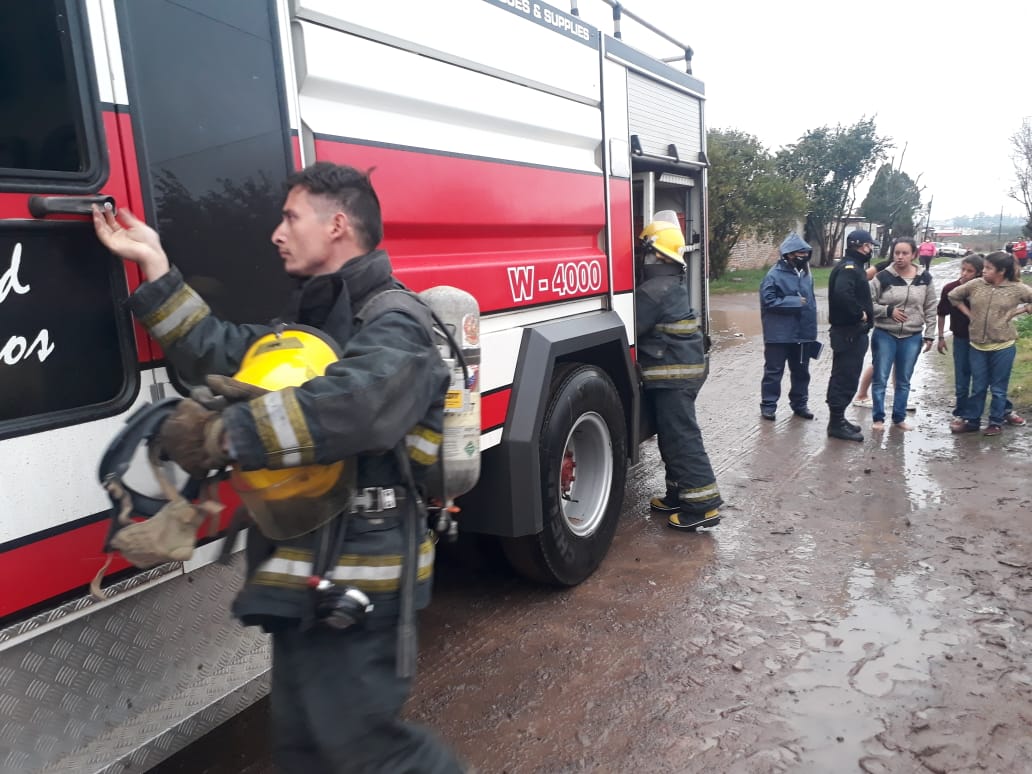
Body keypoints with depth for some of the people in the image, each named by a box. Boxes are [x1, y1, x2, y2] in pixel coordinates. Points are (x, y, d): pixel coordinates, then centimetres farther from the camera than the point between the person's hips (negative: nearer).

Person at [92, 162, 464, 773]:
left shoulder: (392, 324, -15)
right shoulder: (315, 320, 17)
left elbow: (352, 404, -35)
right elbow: (220, 353, 12)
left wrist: (222, 436, -30)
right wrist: (154, 265, 12)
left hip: (355, 582, -9)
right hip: (306, 574, 9)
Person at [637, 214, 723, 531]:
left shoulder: (653, 290, -17)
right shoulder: (674, 283, 16)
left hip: (672, 374, -10)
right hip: (683, 369, 10)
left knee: (681, 437, -7)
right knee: (674, 434, 16)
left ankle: (703, 505, -4)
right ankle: (680, 494, 25)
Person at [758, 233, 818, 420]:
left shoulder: (806, 274, 9)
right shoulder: (775, 275, -12)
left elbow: (811, 301, 17)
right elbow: (769, 301, -19)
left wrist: (811, 329, 13)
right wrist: (795, 302, -17)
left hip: (803, 334, 7)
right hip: (779, 334, -6)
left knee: (801, 371, 16)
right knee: (774, 371, 3)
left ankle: (800, 403, 30)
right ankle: (768, 405, 15)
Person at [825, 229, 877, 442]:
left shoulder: (853, 266, 16)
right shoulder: (849, 267, -16)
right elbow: (842, 293, -34)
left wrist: (864, 312, 7)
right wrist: (860, 313, -23)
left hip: (851, 330, 11)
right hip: (849, 331, -11)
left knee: (843, 376, 16)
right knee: (846, 378, -6)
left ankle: (837, 418, 25)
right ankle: (837, 423, 0)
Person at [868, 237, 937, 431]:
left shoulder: (925, 279, 0)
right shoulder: (883, 277, -8)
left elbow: (931, 309, 6)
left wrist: (929, 336, 4)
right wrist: (888, 310, -18)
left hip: (912, 337, 2)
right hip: (884, 335, -2)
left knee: (904, 381, 12)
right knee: (880, 379, 3)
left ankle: (899, 417, 25)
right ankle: (878, 417, 15)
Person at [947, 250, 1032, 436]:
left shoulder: (1017, 288, -7)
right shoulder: (976, 284, -1)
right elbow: (953, 295, 12)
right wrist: (968, 313, 6)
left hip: (1003, 346, -2)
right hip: (977, 345, 2)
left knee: (998, 388, 9)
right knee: (978, 387, 13)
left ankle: (996, 422, 23)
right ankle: (970, 420, 23)